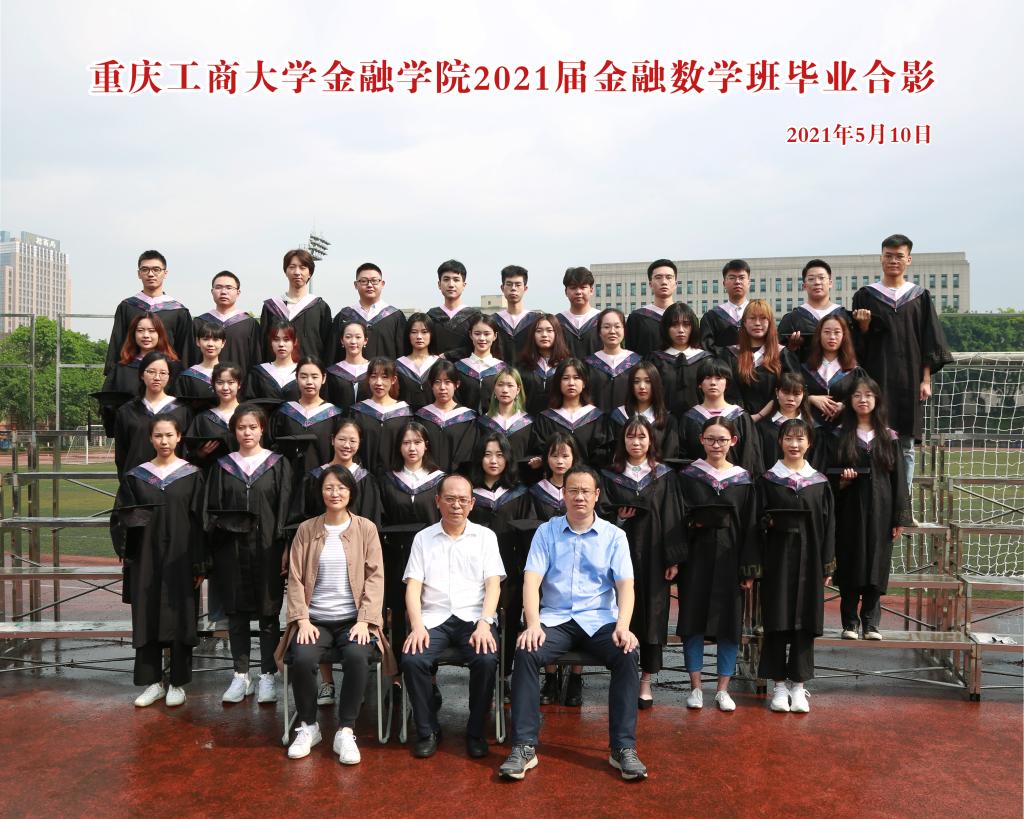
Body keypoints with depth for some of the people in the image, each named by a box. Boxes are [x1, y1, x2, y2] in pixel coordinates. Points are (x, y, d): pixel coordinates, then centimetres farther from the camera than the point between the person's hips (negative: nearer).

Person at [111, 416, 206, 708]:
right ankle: (153, 682, 18)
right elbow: (121, 515, 7)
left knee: (179, 618, 3)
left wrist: (200, 565, -5)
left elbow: (199, 521, -2)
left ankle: (178, 683, 15)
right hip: (146, 559, 2)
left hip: (180, 559, -2)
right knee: (147, 619, 6)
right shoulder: (136, 476, 5)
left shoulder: (191, 475, -1)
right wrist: (125, 549, -9)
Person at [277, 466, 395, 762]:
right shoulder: (306, 529, 8)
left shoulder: (366, 528, 5)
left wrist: (364, 621, -11)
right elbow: (295, 578, 4)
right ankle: (308, 726, -1)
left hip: (353, 619, -1)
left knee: (357, 657, -32)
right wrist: (302, 620, -8)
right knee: (301, 659, -28)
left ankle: (346, 731, -14)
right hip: (315, 618, 1)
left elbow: (375, 577, 0)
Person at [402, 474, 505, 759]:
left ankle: (476, 732, -5)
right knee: (412, 660, -27)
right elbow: (413, 586, 4)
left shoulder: (485, 536, 11)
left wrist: (484, 623, -15)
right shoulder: (423, 538, 12)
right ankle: (427, 731, -5)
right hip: (434, 618, 1)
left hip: (473, 617, -1)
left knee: (487, 660, -29)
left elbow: (493, 584, 2)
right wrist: (417, 626, -13)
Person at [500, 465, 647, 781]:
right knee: (525, 653, -28)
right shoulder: (546, 532, 7)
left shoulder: (614, 535, 7)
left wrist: (623, 626, -19)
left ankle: (624, 748, -19)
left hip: (600, 620, 0)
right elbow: (531, 580, -4)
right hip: (554, 619, 0)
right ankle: (524, 747, -21)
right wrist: (533, 624, -20)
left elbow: (625, 584, -2)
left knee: (627, 656, -29)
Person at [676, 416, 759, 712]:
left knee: (729, 621, 4)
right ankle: (695, 687, 13)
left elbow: (750, 526, 2)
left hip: (730, 557, 1)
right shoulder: (689, 476, 2)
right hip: (696, 556, 0)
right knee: (693, 618, 2)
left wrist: (749, 569, -2)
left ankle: (723, 689, 15)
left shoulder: (743, 479, 4)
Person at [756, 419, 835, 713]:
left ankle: (798, 685, 17)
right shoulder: (768, 479, 1)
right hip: (777, 558, -1)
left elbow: (828, 524, 5)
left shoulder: (819, 482, 5)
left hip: (808, 559, 1)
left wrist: (827, 565, 2)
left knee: (806, 620, 5)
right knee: (777, 620, 3)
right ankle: (779, 685, 13)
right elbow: (757, 520, 1)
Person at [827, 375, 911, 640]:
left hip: (880, 511, 1)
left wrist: (900, 518, -1)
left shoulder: (888, 437, 6)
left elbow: (898, 477, 4)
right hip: (850, 511, 0)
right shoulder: (840, 436, 4)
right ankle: (850, 623, 11)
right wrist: (841, 480, -16)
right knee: (851, 566, 2)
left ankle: (871, 623, 12)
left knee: (876, 566, 3)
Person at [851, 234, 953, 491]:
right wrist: (863, 326, -16)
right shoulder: (865, 296, 5)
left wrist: (926, 379, -2)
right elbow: (859, 344, 4)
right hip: (877, 380, -1)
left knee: (906, 448, 5)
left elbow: (930, 342, 6)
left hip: (909, 382, 1)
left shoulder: (920, 296, 8)